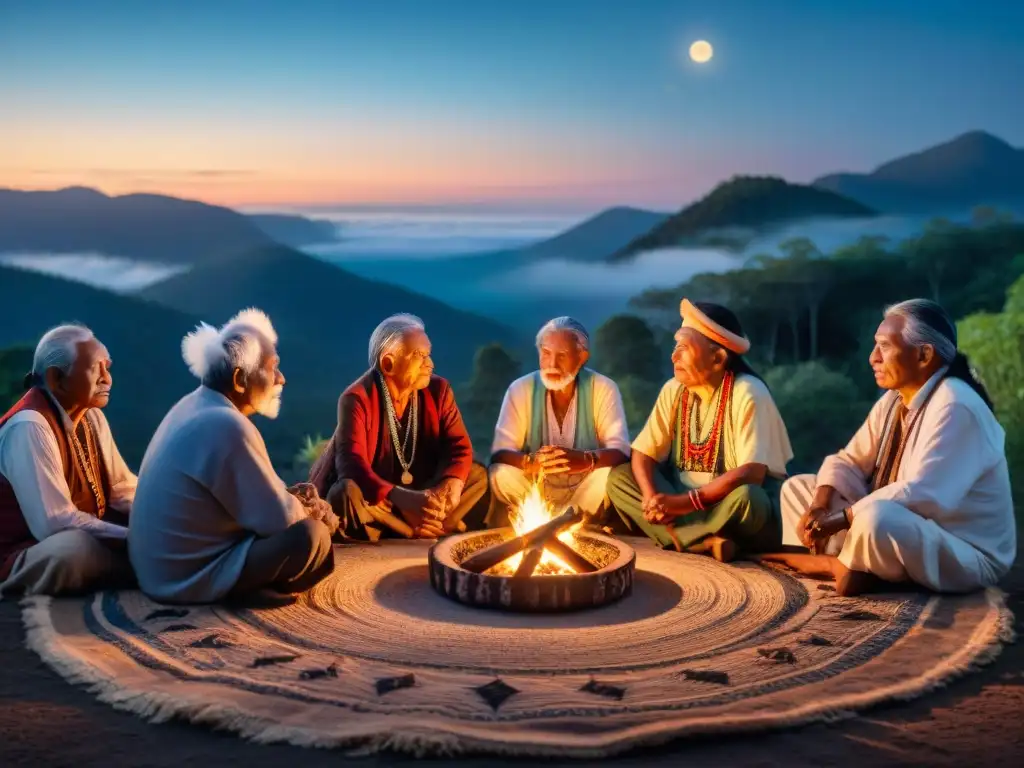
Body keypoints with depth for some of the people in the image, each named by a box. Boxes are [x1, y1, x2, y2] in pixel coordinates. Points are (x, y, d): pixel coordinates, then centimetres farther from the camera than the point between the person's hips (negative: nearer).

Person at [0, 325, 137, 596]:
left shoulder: (91, 415, 2)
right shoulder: (29, 427, -24)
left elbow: (122, 489, 7)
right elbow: (56, 523, -31)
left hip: (86, 538, 8)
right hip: (25, 557, -8)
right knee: (75, 548, -38)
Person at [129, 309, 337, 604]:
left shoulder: (194, 405, 5)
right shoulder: (228, 427, -26)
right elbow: (278, 518, -21)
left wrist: (289, 496, 2)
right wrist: (310, 512, 0)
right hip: (189, 577, -10)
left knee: (301, 506, 19)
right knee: (310, 536, -19)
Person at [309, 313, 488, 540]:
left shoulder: (438, 390, -5)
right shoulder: (357, 399, -20)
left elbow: (459, 445, -7)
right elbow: (352, 463, -32)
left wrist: (453, 483, -31)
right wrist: (402, 497, -49)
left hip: (421, 490, 5)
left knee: (479, 476, -11)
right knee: (347, 494, -37)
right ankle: (422, 531, -19)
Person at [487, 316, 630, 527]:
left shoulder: (603, 389, -8)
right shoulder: (520, 389, -6)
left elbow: (620, 450, -18)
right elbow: (500, 452, -12)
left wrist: (585, 460, -42)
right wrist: (529, 462, -37)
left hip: (585, 490, 0)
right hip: (535, 489, 1)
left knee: (610, 475, -31)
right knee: (500, 474, -27)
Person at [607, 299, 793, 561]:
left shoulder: (747, 394, -17)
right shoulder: (674, 390, 0)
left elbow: (751, 474, -25)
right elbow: (643, 454, -2)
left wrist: (686, 502, -27)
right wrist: (652, 499, -23)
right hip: (685, 499, 7)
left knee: (744, 497, -39)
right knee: (619, 478, -13)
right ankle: (705, 541, -28)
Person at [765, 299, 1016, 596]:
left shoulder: (954, 407, -24)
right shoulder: (894, 400, 5)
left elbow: (921, 496, -32)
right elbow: (849, 461, 8)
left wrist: (841, 518, -27)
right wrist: (819, 506, -12)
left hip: (966, 554, -9)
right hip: (897, 531, 9)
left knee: (875, 517, -39)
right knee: (797, 487, 9)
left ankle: (840, 567, -9)